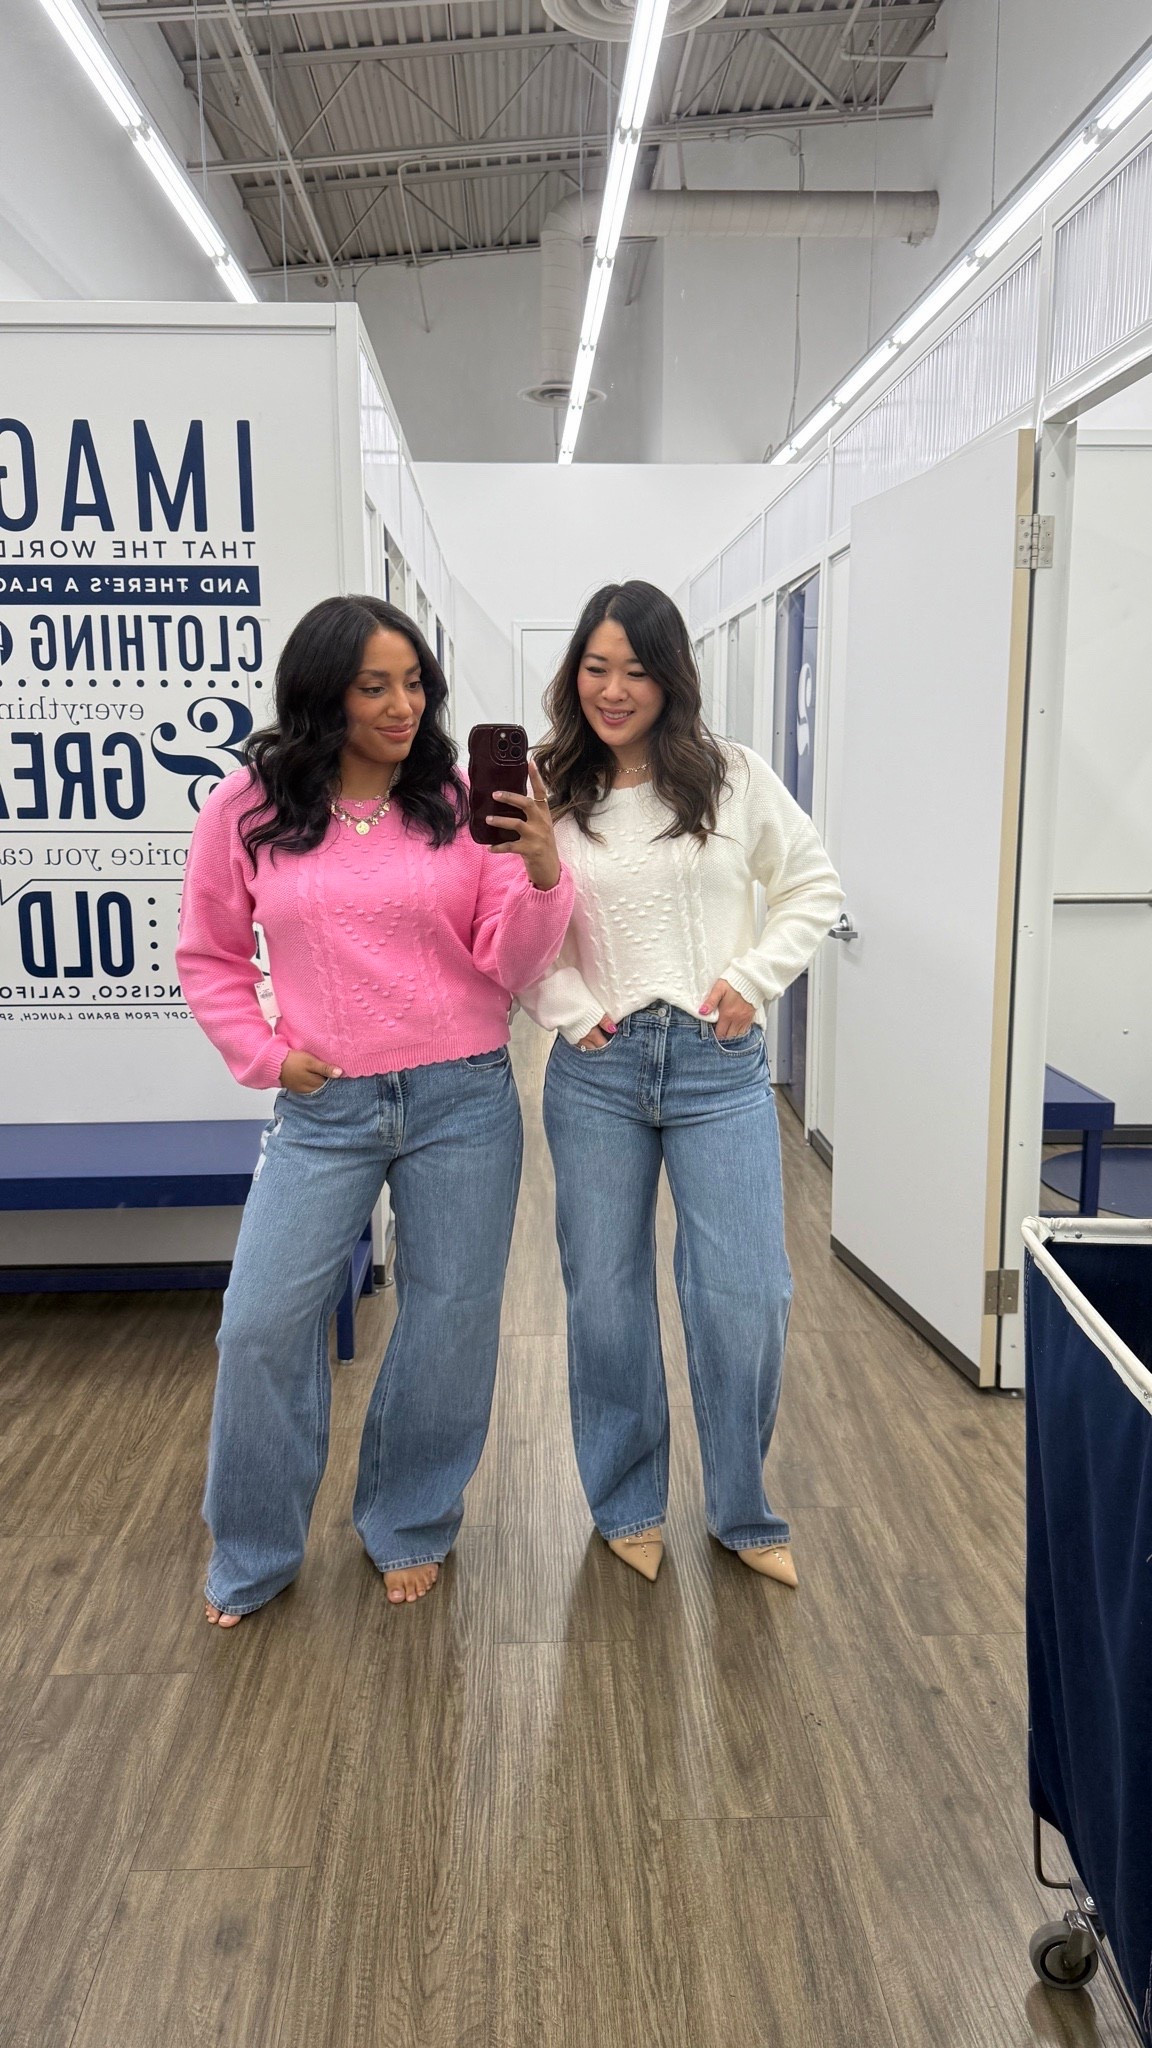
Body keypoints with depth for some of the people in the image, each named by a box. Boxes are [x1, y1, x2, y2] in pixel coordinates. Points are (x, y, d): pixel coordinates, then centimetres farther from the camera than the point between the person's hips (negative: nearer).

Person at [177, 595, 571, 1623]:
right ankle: (252, 1558, 27)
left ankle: (411, 1530, 35)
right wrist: (264, 1054, -1)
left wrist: (543, 873, -21)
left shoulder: (462, 801, -1)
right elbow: (209, 956, 10)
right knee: (263, 1326, 2)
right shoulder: (248, 807, 0)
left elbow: (509, 963, -4)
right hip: (324, 1106, 0)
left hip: (464, 1101, 0)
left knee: (451, 1320, 10)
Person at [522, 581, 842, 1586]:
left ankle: (746, 1513, 25)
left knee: (744, 1297, 0)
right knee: (605, 1295, 10)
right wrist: (570, 1010, -8)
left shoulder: (735, 777, 2)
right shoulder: (548, 794, 3)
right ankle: (629, 1505, 32)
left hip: (719, 1063, 0)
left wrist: (755, 979, -3)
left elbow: (814, 886, 8)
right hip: (596, 1068, 1)